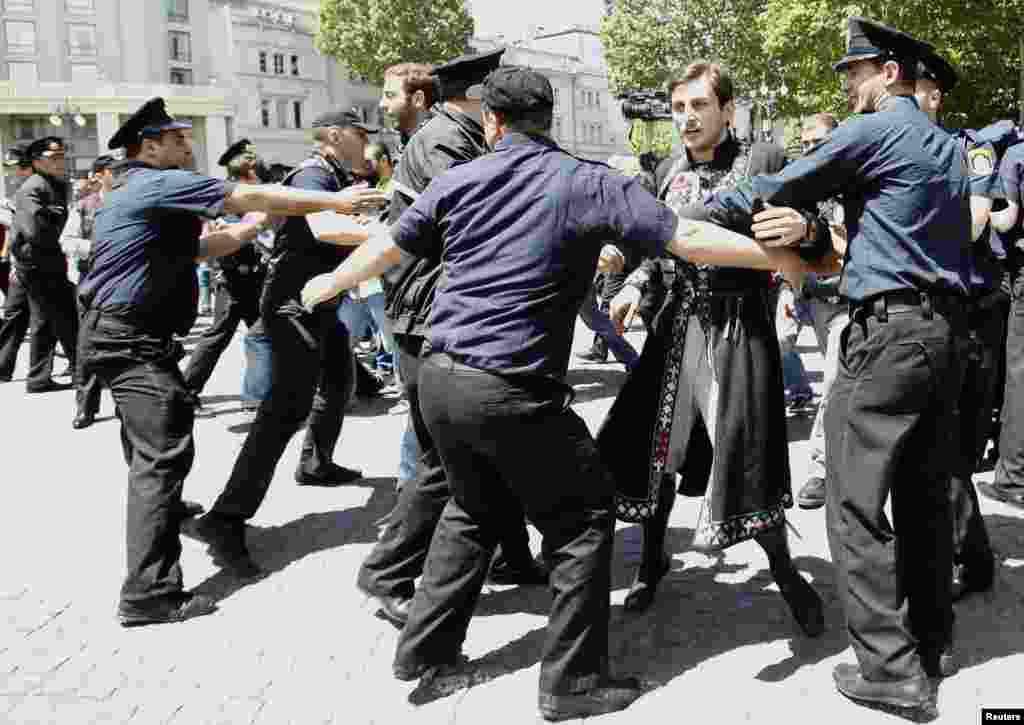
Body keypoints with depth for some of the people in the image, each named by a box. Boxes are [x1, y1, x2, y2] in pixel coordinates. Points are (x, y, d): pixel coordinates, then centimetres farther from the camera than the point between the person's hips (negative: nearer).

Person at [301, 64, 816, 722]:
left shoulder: (457, 181, 7)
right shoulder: (588, 183, -5)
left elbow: (387, 248, 18)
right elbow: (688, 238, -9)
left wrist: (328, 285, 37)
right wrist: (794, 259, 0)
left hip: (439, 377, 6)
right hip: (512, 390, -6)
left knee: (476, 509, 25)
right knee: (583, 517, 10)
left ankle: (426, 651, 30)